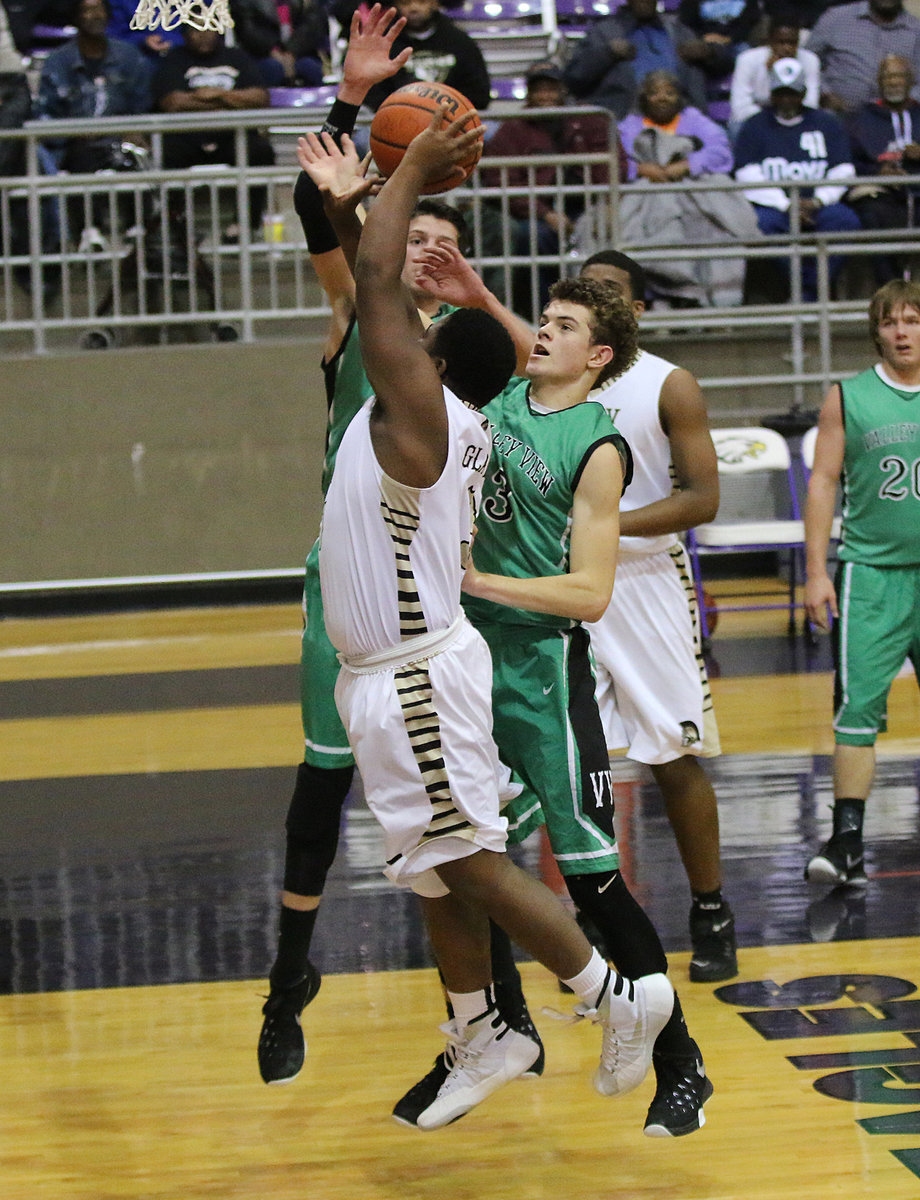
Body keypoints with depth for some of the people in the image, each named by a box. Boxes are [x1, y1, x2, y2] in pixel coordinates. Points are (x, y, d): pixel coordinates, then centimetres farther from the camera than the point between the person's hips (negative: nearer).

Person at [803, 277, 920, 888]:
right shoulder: (848, 398, 3)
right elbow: (824, 482, 4)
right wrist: (817, 571, -2)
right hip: (871, 571, -1)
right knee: (859, 707, -7)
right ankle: (848, 843, -7)